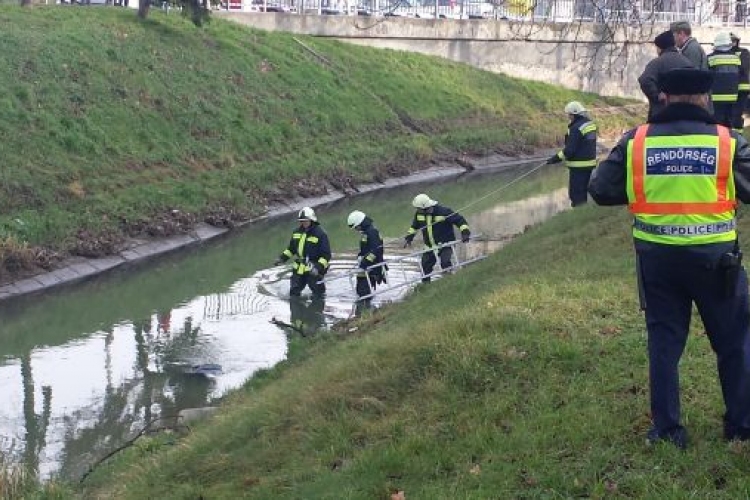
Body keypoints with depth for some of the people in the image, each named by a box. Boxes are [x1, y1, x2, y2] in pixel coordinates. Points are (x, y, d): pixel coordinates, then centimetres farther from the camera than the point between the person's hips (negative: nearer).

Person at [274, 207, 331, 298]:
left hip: (313, 271, -6)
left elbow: (326, 255, -14)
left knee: (318, 295, 0)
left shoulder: (320, 234, -13)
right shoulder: (297, 232, 7)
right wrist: (282, 258, 8)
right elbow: (291, 248, 22)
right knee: (294, 293, 14)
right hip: (298, 270, 6)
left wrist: (318, 267, -27)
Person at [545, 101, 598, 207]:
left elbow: (570, 149, -22)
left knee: (576, 194, -4)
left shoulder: (576, 128, -20)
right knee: (583, 192, 19)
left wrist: (556, 158, -16)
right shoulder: (590, 124, 8)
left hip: (579, 166, -9)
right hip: (590, 163, 9)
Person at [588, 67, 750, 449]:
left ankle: (667, 430, 16)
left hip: (657, 257, 2)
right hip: (713, 257, -1)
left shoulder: (636, 142, -3)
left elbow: (600, 190, 0)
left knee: (664, 341, 13)